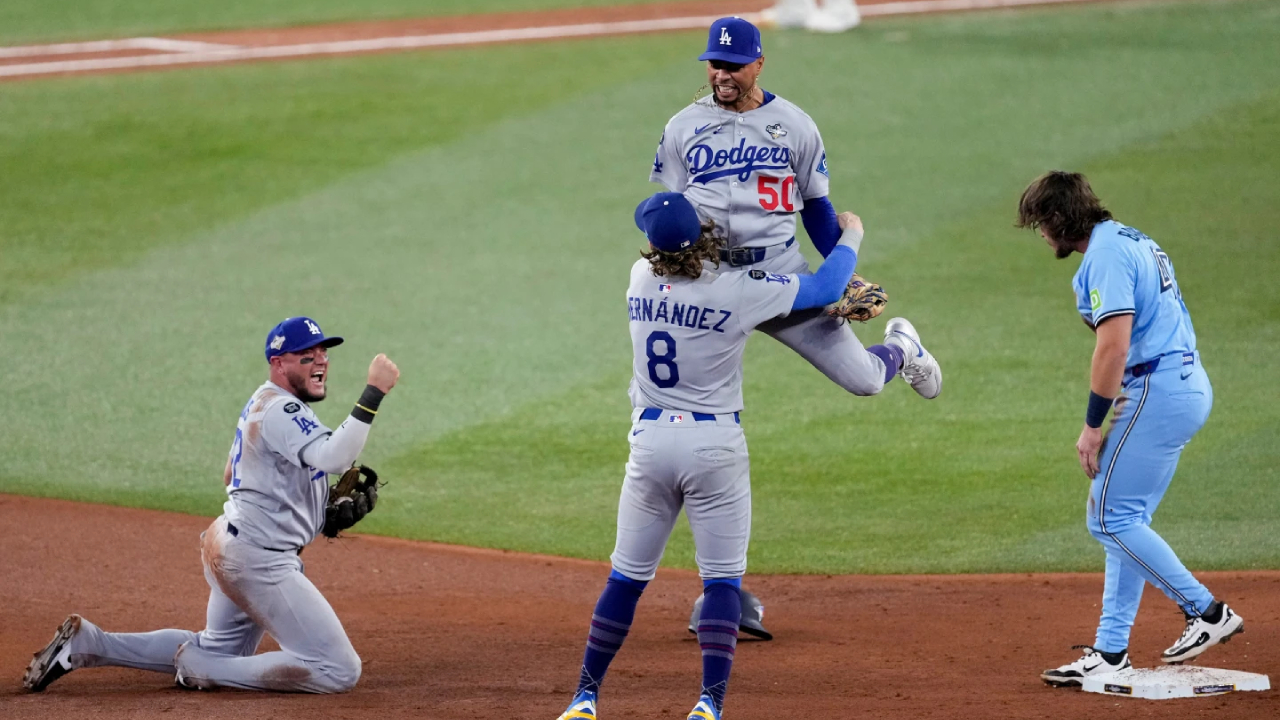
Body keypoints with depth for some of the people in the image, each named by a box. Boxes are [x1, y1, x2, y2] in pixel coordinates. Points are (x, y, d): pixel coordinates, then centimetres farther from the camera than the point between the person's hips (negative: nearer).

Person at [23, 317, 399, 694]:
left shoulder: (262, 401, 13)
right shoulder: (282, 410, -18)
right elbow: (332, 457, -36)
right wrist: (373, 393, -37)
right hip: (259, 559, -11)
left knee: (219, 651, 30)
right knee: (340, 670, -13)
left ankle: (86, 642, 20)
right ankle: (203, 669, -8)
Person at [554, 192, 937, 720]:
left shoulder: (641, 278, -2)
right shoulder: (737, 290, -14)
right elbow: (826, 288, -4)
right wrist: (851, 236, 15)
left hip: (650, 440, 3)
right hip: (715, 447, -3)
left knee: (626, 578, 12)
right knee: (721, 580, 2)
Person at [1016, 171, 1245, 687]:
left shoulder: (1106, 253, -12)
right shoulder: (1136, 242, 19)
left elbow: (1114, 344, -20)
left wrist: (1093, 424, -15)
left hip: (1156, 391, -11)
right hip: (1188, 387, 11)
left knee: (1111, 518, -8)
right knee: (1126, 520, 12)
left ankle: (1206, 611, -6)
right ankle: (1110, 652, 12)